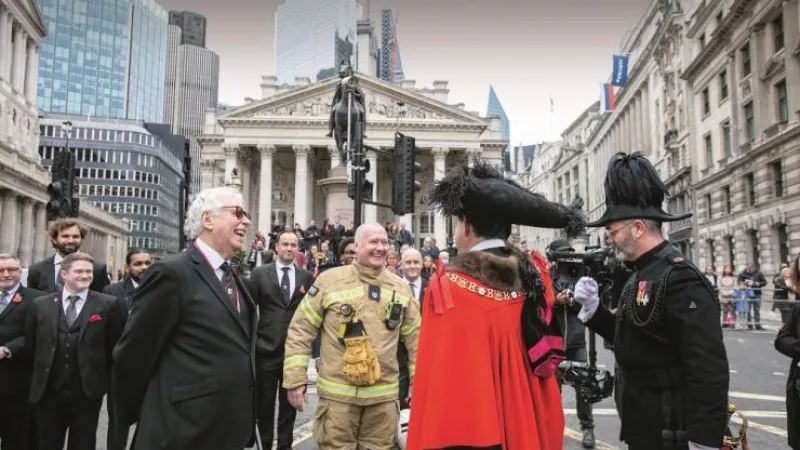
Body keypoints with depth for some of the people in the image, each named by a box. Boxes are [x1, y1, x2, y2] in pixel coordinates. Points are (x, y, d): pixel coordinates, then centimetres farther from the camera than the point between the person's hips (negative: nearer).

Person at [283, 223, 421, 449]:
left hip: (384, 395, 3)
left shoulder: (401, 287, 5)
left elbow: (415, 338, 11)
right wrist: (296, 379, -5)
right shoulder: (329, 280, -4)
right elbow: (300, 331, -2)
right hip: (337, 393, -2)